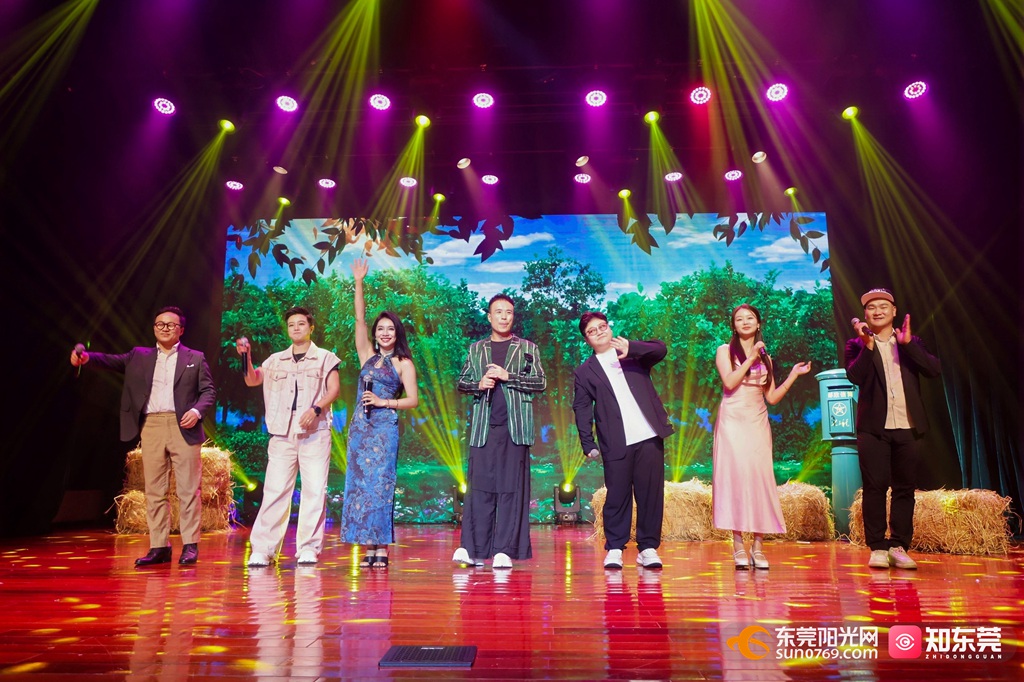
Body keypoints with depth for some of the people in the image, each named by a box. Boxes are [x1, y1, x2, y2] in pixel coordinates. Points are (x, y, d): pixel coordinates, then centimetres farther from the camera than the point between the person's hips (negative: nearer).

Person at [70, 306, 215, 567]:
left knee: (188, 488, -2)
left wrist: (197, 411, -10)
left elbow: (209, 390, 7)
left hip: (183, 426, -2)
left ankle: (190, 545, 4)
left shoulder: (195, 358, 11)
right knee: (154, 490, 5)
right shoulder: (139, 356, 18)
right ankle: (159, 547, 11)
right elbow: (113, 360, 4)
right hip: (151, 427, 3)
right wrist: (87, 357, -15)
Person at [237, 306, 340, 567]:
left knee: (314, 490, -4)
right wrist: (246, 357, -7)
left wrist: (316, 409, -16)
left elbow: (334, 389, -1)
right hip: (282, 433, 2)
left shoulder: (325, 357, 9)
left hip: (315, 432, -2)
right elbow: (252, 380, 9)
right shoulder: (276, 360, 17)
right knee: (275, 490, -2)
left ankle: (308, 549, 3)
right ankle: (262, 550, 2)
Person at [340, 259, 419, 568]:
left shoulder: (403, 363, 3)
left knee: (380, 484, -6)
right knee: (360, 484, 2)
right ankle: (368, 547, 8)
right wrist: (359, 282, 2)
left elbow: (413, 399, -1)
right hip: (359, 427, 4)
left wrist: (383, 402, -11)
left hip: (384, 428, -4)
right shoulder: (367, 355, 12)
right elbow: (359, 318, 6)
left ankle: (382, 548, -1)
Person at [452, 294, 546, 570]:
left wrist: (507, 376, -8)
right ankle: (473, 549, 2)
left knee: (512, 487, -2)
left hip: (515, 427, -1)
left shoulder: (527, 348, 10)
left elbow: (541, 382, 2)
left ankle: (505, 550, 1)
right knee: (480, 487, -1)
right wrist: (479, 384, -4)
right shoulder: (476, 349, 17)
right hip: (483, 427, 2)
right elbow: (462, 382, 17)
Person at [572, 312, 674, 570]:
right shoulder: (584, 372, 10)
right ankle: (614, 548, 13)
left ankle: (648, 548, 14)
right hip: (616, 443, -1)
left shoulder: (634, 354, 14)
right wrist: (588, 444, -3)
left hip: (649, 436, 1)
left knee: (651, 493, 3)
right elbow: (582, 409, 5)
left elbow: (660, 350, -4)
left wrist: (631, 347, -20)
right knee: (617, 496, 1)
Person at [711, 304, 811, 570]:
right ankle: (738, 546, -4)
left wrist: (794, 375, 5)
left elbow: (772, 398, 12)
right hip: (733, 421, -3)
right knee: (736, 477, -8)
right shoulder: (725, 350, 6)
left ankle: (758, 547, 1)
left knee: (760, 479, -3)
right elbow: (729, 382, -10)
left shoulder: (766, 357, 16)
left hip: (758, 424, 3)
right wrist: (751, 358, -10)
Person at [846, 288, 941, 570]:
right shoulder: (857, 345, 7)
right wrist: (867, 345, -19)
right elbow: (855, 376, -10)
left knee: (905, 489, 5)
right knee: (875, 487, -2)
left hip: (908, 427, 2)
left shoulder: (911, 343, 13)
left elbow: (934, 369, -3)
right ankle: (877, 548, 4)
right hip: (874, 427, -2)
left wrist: (908, 343, -11)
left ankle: (898, 547, 13)